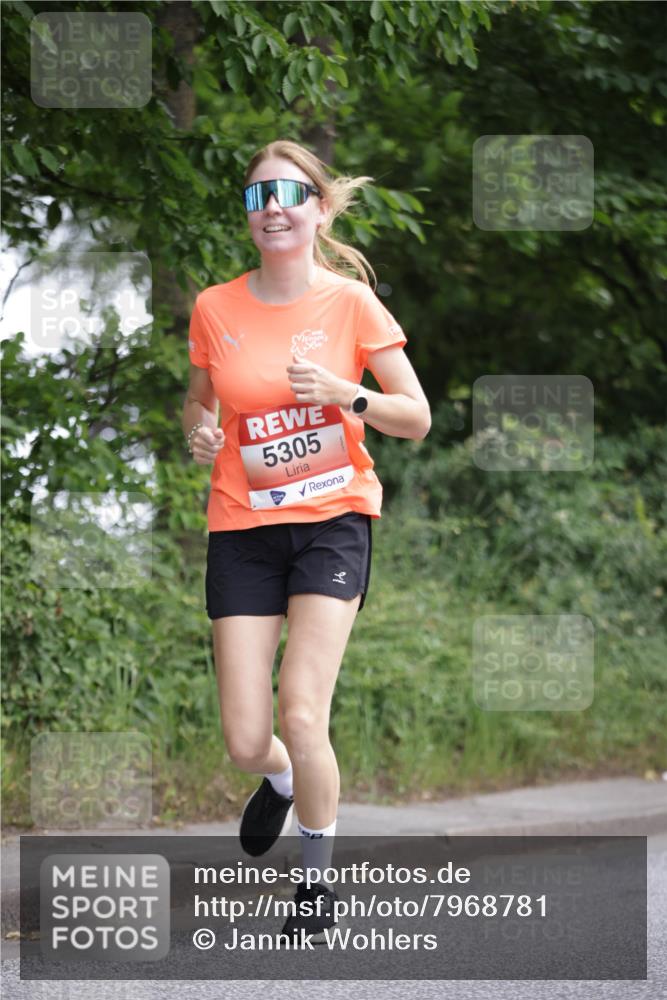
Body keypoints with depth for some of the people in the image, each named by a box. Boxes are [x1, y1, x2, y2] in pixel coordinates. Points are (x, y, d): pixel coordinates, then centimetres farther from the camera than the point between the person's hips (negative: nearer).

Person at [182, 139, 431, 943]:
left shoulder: (351, 303, -4)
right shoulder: (214, 309, 1)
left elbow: (417, 419, -1)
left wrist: (345, 394, -18)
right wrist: (199, 430, -5)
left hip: (332, 518, -2)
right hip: (242, 524, 2)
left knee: (301, 712, -16)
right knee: (244, 742, -3)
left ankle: (319, 878, 7)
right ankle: (280, 779, 36)